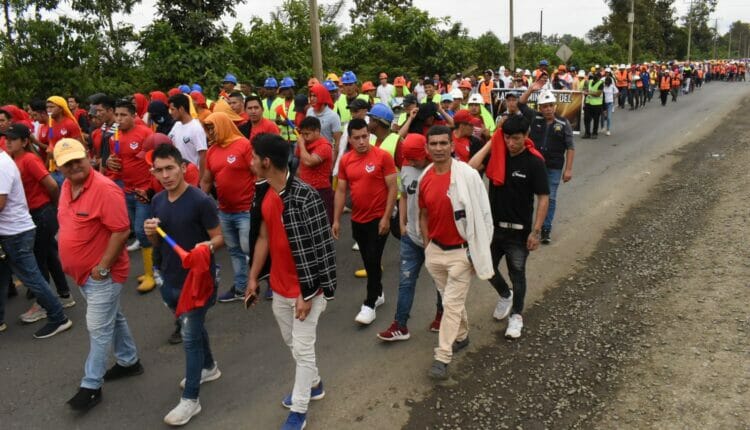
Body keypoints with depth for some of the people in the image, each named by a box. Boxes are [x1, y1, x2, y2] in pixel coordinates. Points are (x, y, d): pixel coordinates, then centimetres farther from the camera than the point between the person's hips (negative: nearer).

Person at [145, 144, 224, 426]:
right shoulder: (158, 201, 2)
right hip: (170, 280, 7)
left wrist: (208, 246, -35)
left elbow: (220, 238, -14)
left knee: (190, 336, -1)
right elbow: (158, 243, 11)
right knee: (193, 328, 24)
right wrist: (151, 233, -11)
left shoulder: (200, 201, -19)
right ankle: (209, 367, 47)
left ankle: (190, 399, 12)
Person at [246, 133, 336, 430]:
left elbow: (316, 249, -22)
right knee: (291, 342, 23)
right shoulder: (265, 194, 1)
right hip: (280, 286, 8)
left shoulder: (304, 198, -24)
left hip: (305, 289, -8)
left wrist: (306, 293, -20)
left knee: (302, 349, 6)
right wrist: (253, 277, 13)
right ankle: (313, 385, 46)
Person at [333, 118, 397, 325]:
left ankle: (369, 304, 7)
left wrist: (386, 217, -15)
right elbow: (341, 191, 6)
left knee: (374, 260, -3)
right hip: (357, 219, 5)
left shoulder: (383, 156, -13)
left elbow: (392, 188, -11)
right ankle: (378, 294, 35)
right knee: (367, 260, 16)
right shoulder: (345, 160, 1)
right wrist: (336, 219, 4)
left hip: (378, 219, -5)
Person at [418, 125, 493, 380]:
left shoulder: (468, 175, -16)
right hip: (435, 251, 5)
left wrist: (477, 251, -10)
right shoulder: (425, 178, -1)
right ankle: (462, 336, 42)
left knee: (452, 304, -2)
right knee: (451, 300, 20)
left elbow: (481, 214, -12)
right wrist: (426, 246, 9)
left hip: (461, 252, -5)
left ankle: (442, 358, 5)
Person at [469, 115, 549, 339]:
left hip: (518, 229, -4)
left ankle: (516, 315, 29)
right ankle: (505, 295, 44)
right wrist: (491, 142, -15)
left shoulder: (534, 162, -13)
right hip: (493, 225, 4)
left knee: (517, 274, 9)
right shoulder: (496, 154, -3)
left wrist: (536, 231, -16)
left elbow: (543, 198, -12)